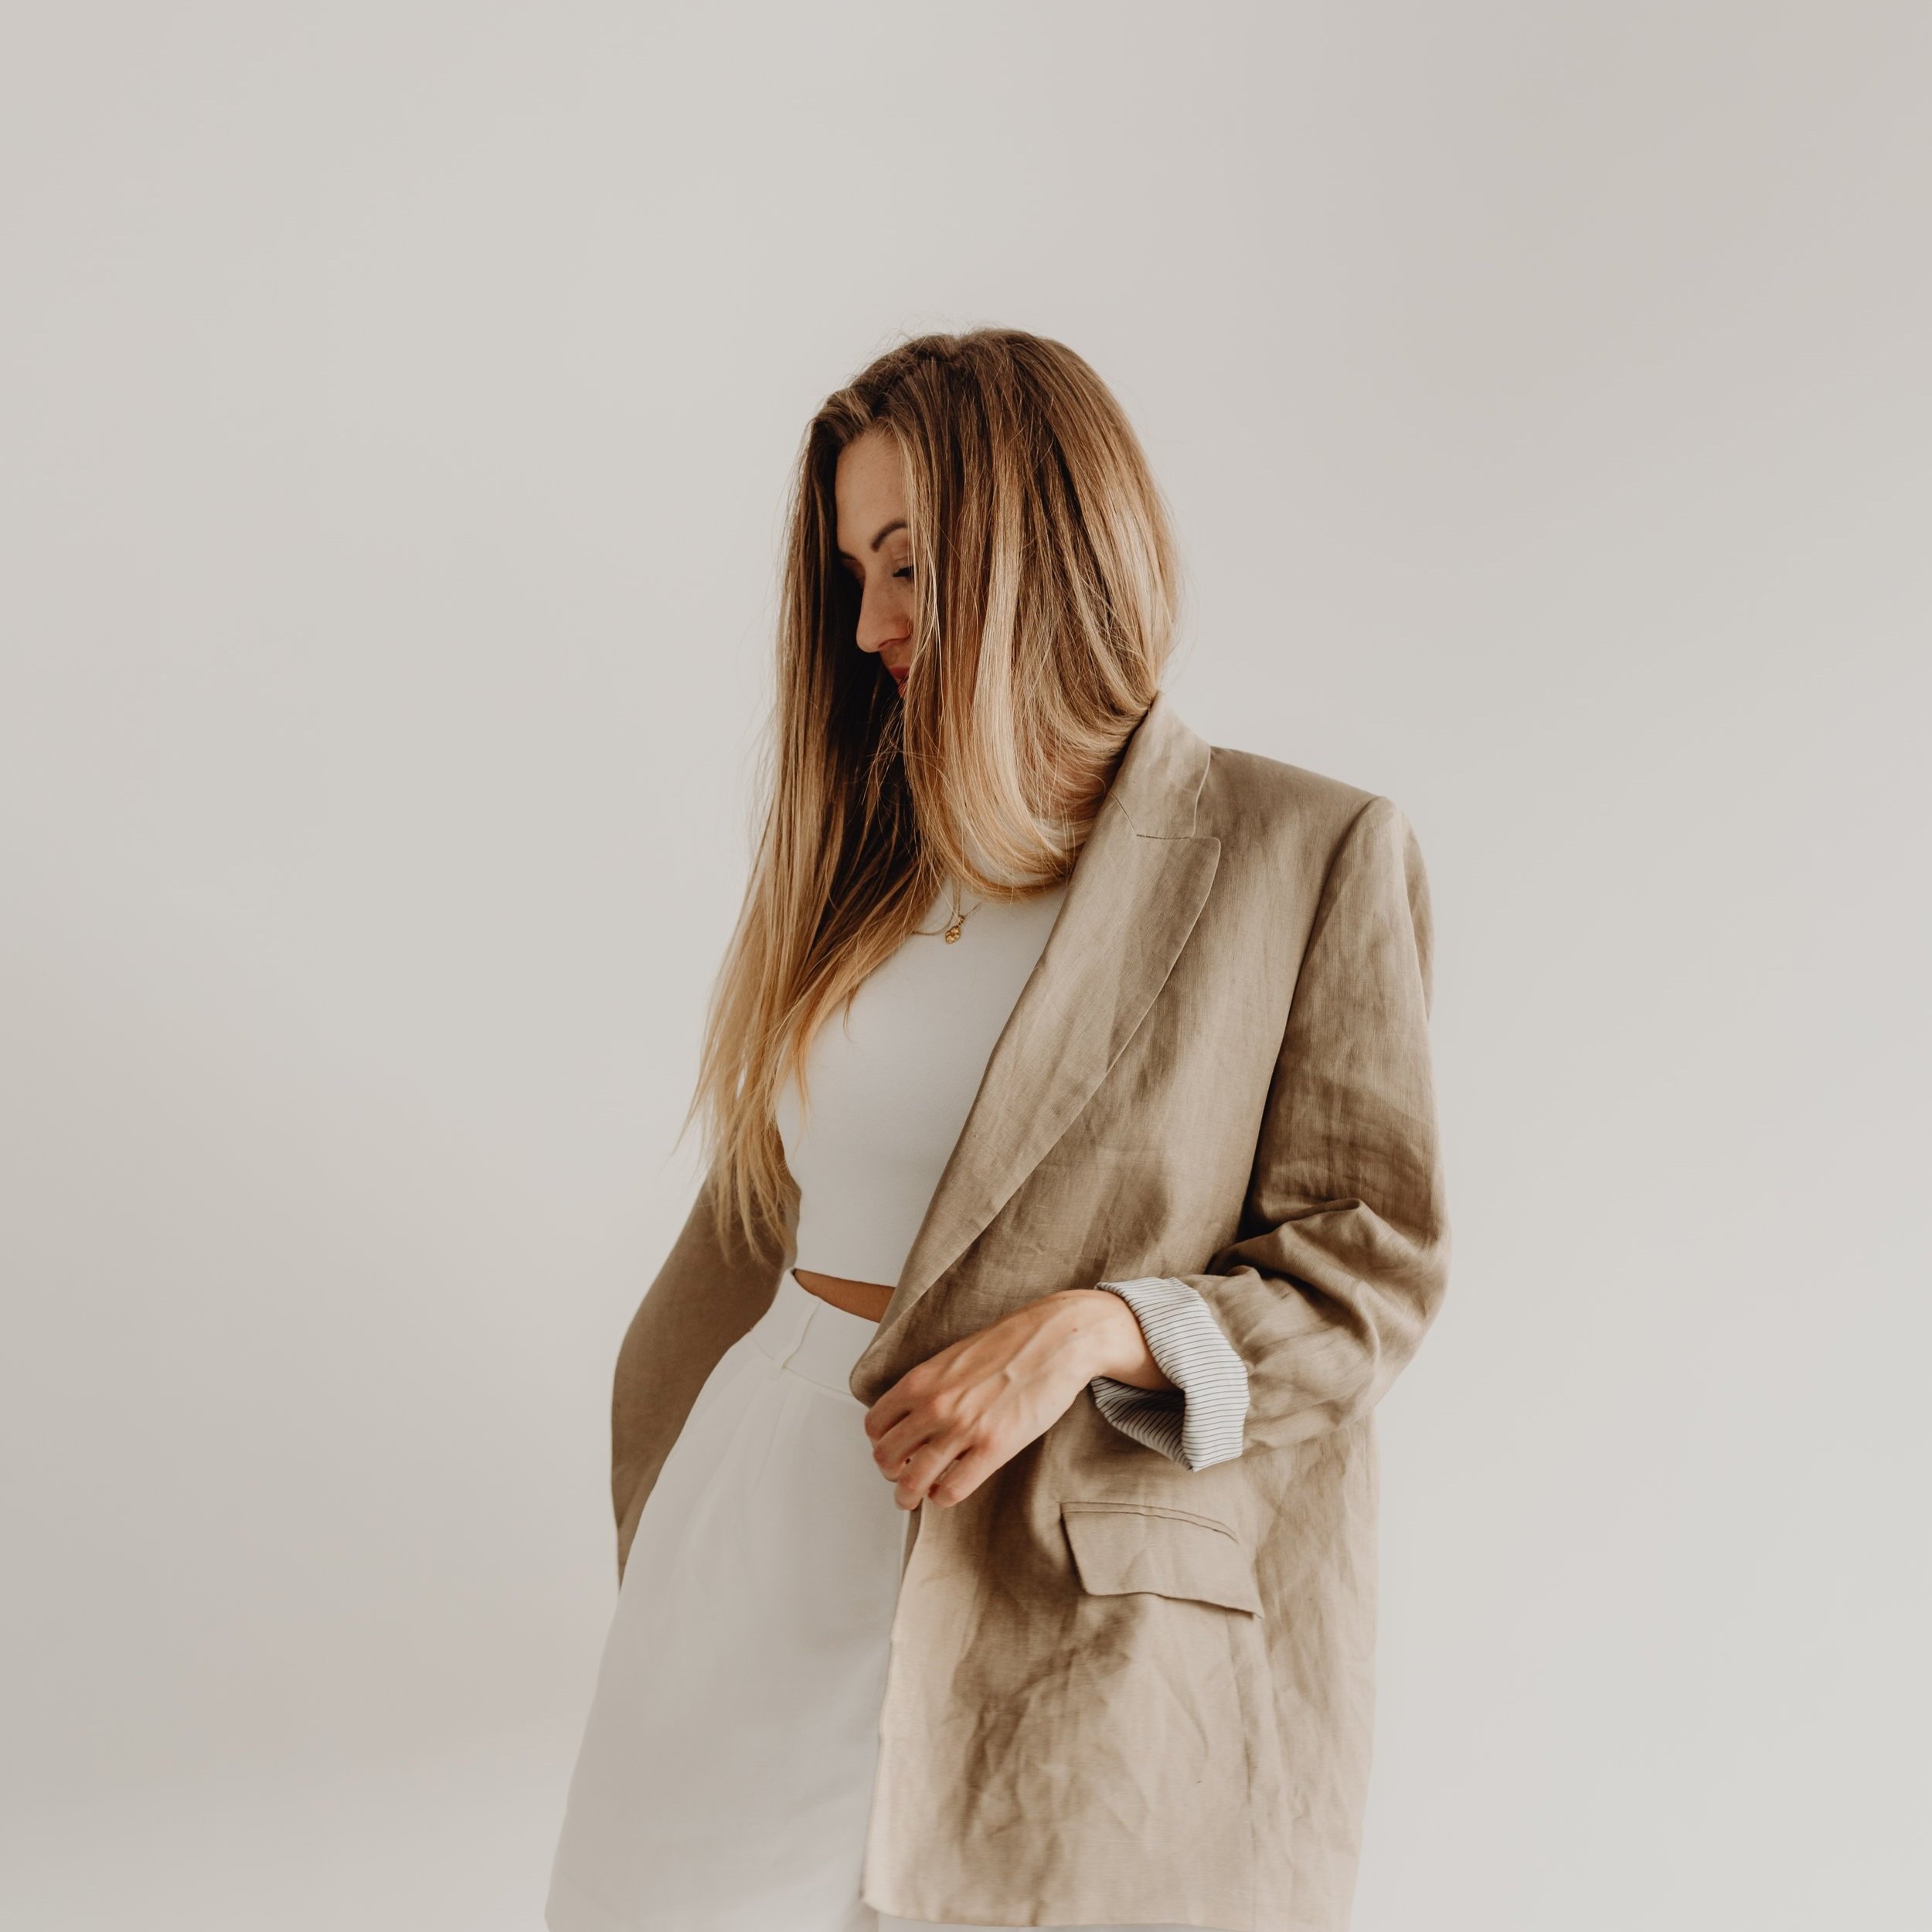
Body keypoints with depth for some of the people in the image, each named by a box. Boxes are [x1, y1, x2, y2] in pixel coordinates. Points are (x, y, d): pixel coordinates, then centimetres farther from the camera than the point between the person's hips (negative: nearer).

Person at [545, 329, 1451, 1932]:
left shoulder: (1312, 858, -5)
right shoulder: (858, 855, 10)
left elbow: (1373, 1264, -4)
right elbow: (754, 1210, 14)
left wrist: (1092, 1331, -19)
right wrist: (669, 1509, 12)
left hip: (1055, 1609, -4)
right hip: (763, 1532, 4)